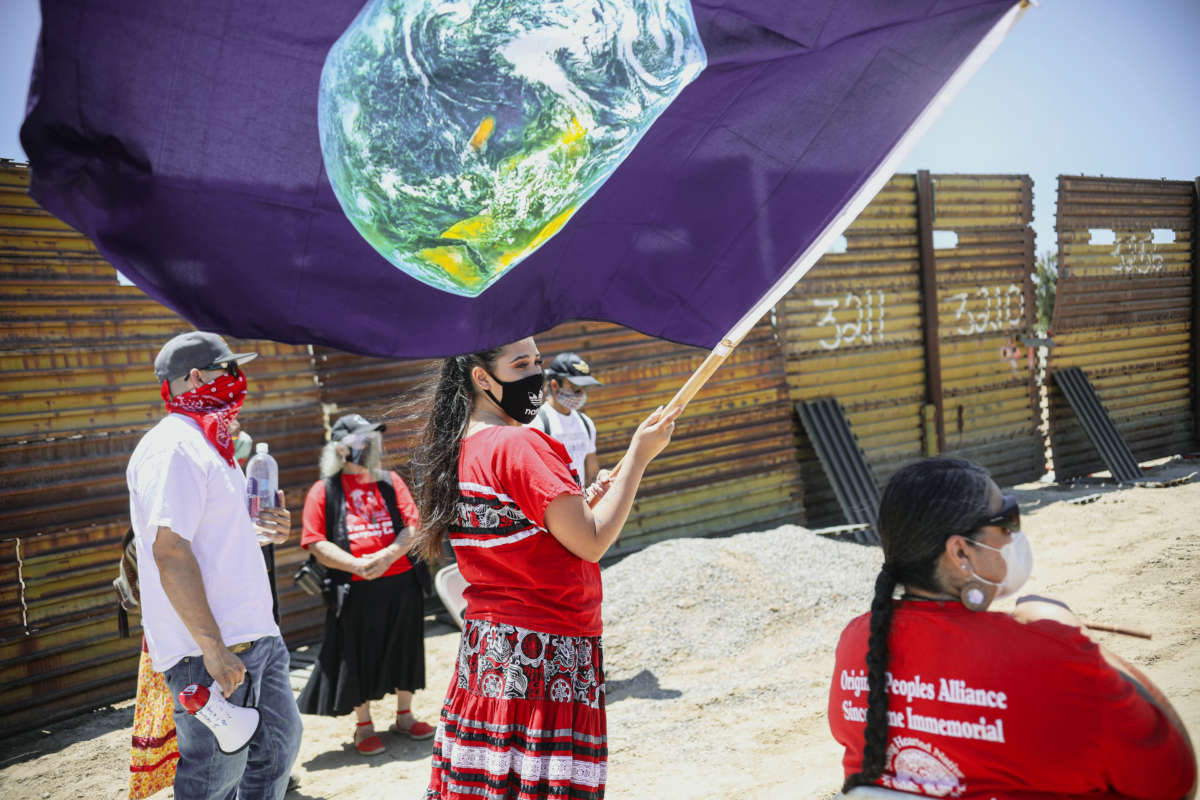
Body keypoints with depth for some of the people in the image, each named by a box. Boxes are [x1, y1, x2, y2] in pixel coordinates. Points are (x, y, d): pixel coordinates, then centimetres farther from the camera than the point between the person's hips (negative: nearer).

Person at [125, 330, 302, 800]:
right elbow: (170, 551, -24)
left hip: (254, 637, 10)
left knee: (280, 742, 19)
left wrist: (259, 530, 6)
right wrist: (214, 649, -25)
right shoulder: (173, 446, -16)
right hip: (209, 650, -10)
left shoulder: (207, 444, 17)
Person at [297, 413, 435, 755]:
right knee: (359, 657, 7)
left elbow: (412, 525, 1)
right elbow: (317, 543, -6)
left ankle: (404, 716, 32)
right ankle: (364, 726, 25)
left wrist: (388, 555, -16)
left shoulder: (390, 481, 10)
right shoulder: (323, 491, 1)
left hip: (400, 584, 3)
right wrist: (357, 565, -18)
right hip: (354, 590, -3)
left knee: (404, 649, 13)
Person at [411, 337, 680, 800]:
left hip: (486, 646, 9)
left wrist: (582, 503, 13)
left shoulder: (460, 450, 10)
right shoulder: (520, 444, -17)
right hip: (546, 653, -9)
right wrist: (638, 455, -11)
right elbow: (591, 542, -17)